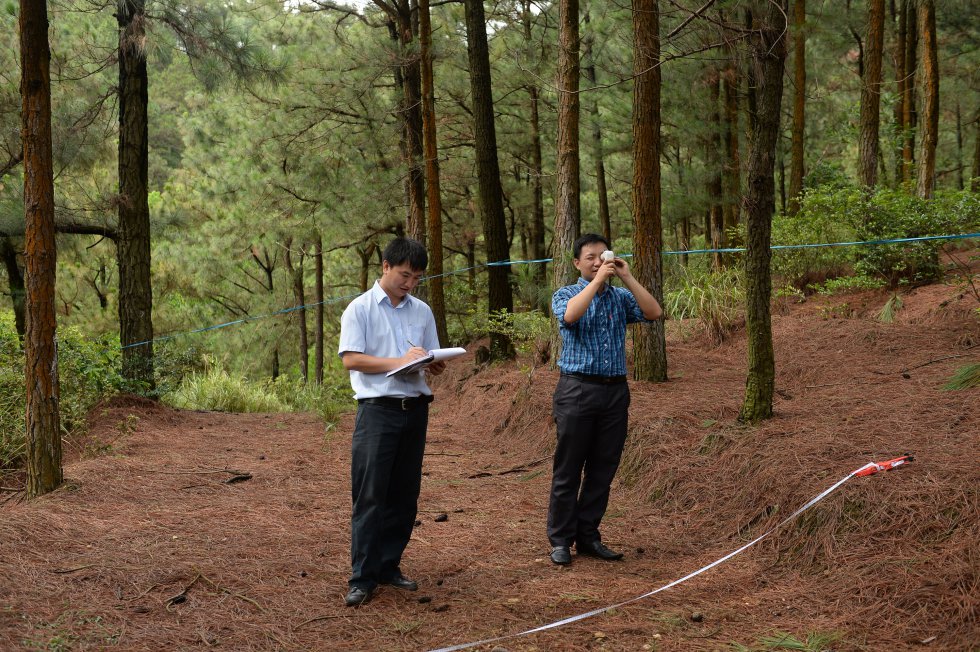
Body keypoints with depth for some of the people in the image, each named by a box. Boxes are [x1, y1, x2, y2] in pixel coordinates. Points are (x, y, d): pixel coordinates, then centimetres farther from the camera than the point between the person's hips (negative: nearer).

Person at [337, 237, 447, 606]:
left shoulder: (422, 312, 13)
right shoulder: (360, 309, -2)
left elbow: (434, 361, 15)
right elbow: (351, 359, -11)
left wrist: (433, 365, -9)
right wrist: (399, 362, -18)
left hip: (415, 409, 5)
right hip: (378, 409, -5)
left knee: (404, 495, 10)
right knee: (369, 496, -6)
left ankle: (389, 567, 20)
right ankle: (362, 578, -1)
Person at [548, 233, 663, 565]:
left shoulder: (621, 297, 12)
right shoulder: (565, 295, 3)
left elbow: (654, 313, -5)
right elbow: (570, 316, -21)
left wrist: (627, 277, -8)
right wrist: (598, 280, -18)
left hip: (615, 391, 4)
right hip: (577, 389, -4)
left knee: (603, 470, 7)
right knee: (568, 470, 0)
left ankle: (588, 537, 17)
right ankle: (561, 541, 7)